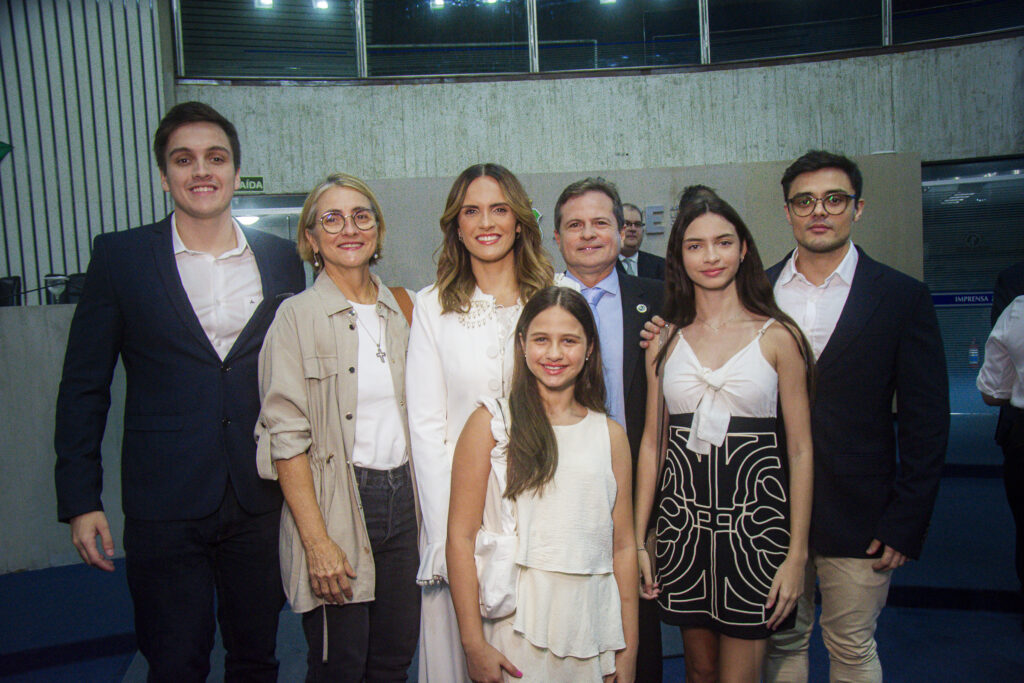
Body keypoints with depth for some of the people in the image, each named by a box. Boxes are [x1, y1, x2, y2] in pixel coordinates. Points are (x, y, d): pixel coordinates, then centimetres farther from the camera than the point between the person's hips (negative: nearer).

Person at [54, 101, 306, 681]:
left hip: (263, 498, 2)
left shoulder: (281, 259, 5)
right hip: (165, 504, -2)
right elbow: (84, 387, 1)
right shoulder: (120, 257, 0)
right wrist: (80, 499, -3)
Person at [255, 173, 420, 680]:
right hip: (335, 503, -5)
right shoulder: (298, 316, -7)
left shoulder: (399, 309, 9)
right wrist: (317, 540, -15)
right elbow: (287, 438, -11)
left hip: (402, 496, 5)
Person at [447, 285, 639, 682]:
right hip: (516, 625, -2)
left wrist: (628, 649, 6)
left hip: (591, 628, 3)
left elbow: (623, 545, 8)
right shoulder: (491, 423, -2)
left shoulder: (610, 435, 8)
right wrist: (473, 644, -9)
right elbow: (461, 536, -5)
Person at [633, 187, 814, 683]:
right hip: (683, 521, 3)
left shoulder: (777, 336, -3)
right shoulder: (665, 339, 5)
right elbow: (651, 443, 8)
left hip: (754, 520, -3)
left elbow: (800, 449, -2)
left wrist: (797, 553, -7)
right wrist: (636, 540, 5)